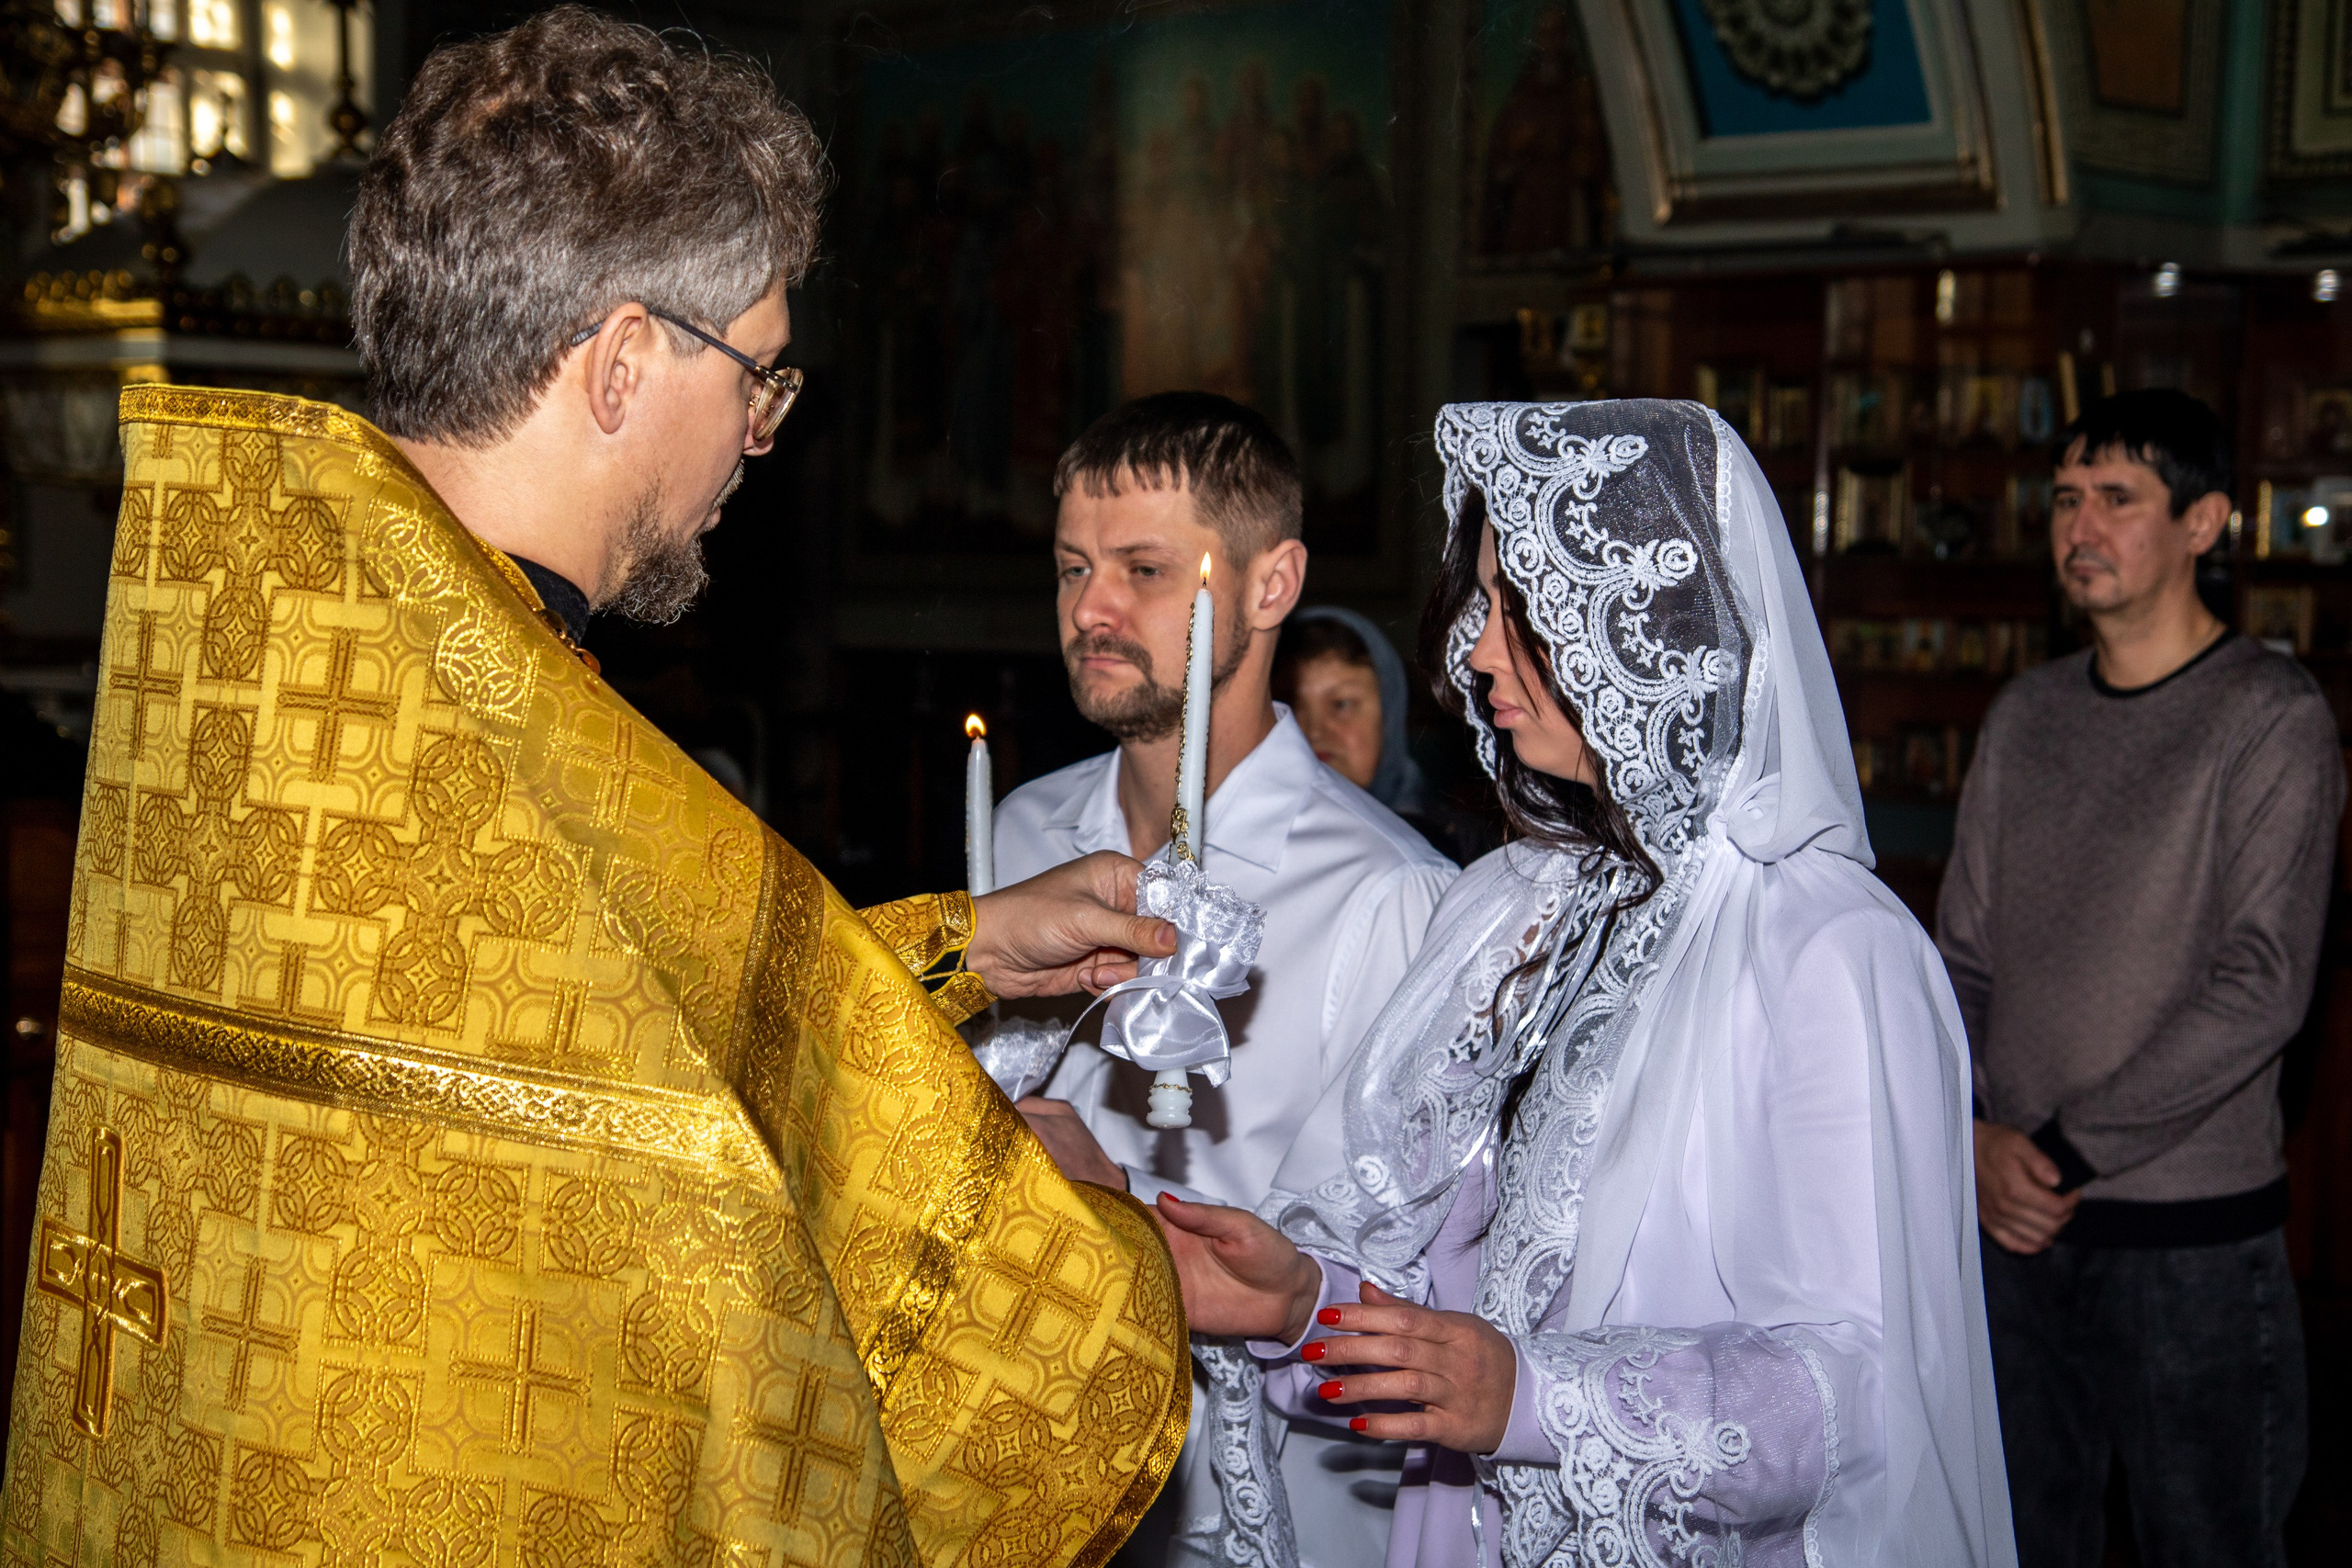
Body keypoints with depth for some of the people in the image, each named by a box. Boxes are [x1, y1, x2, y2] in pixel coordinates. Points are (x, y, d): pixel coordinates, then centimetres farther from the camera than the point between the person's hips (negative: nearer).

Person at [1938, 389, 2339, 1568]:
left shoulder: (2272, 718, -7)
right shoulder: (2026, 717, 10)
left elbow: (2262, 989, -15)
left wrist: (2069, 1149, -15)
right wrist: (1977, 1135, -5)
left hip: (2193, 1230, -5)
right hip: (2012, 1211, 5)